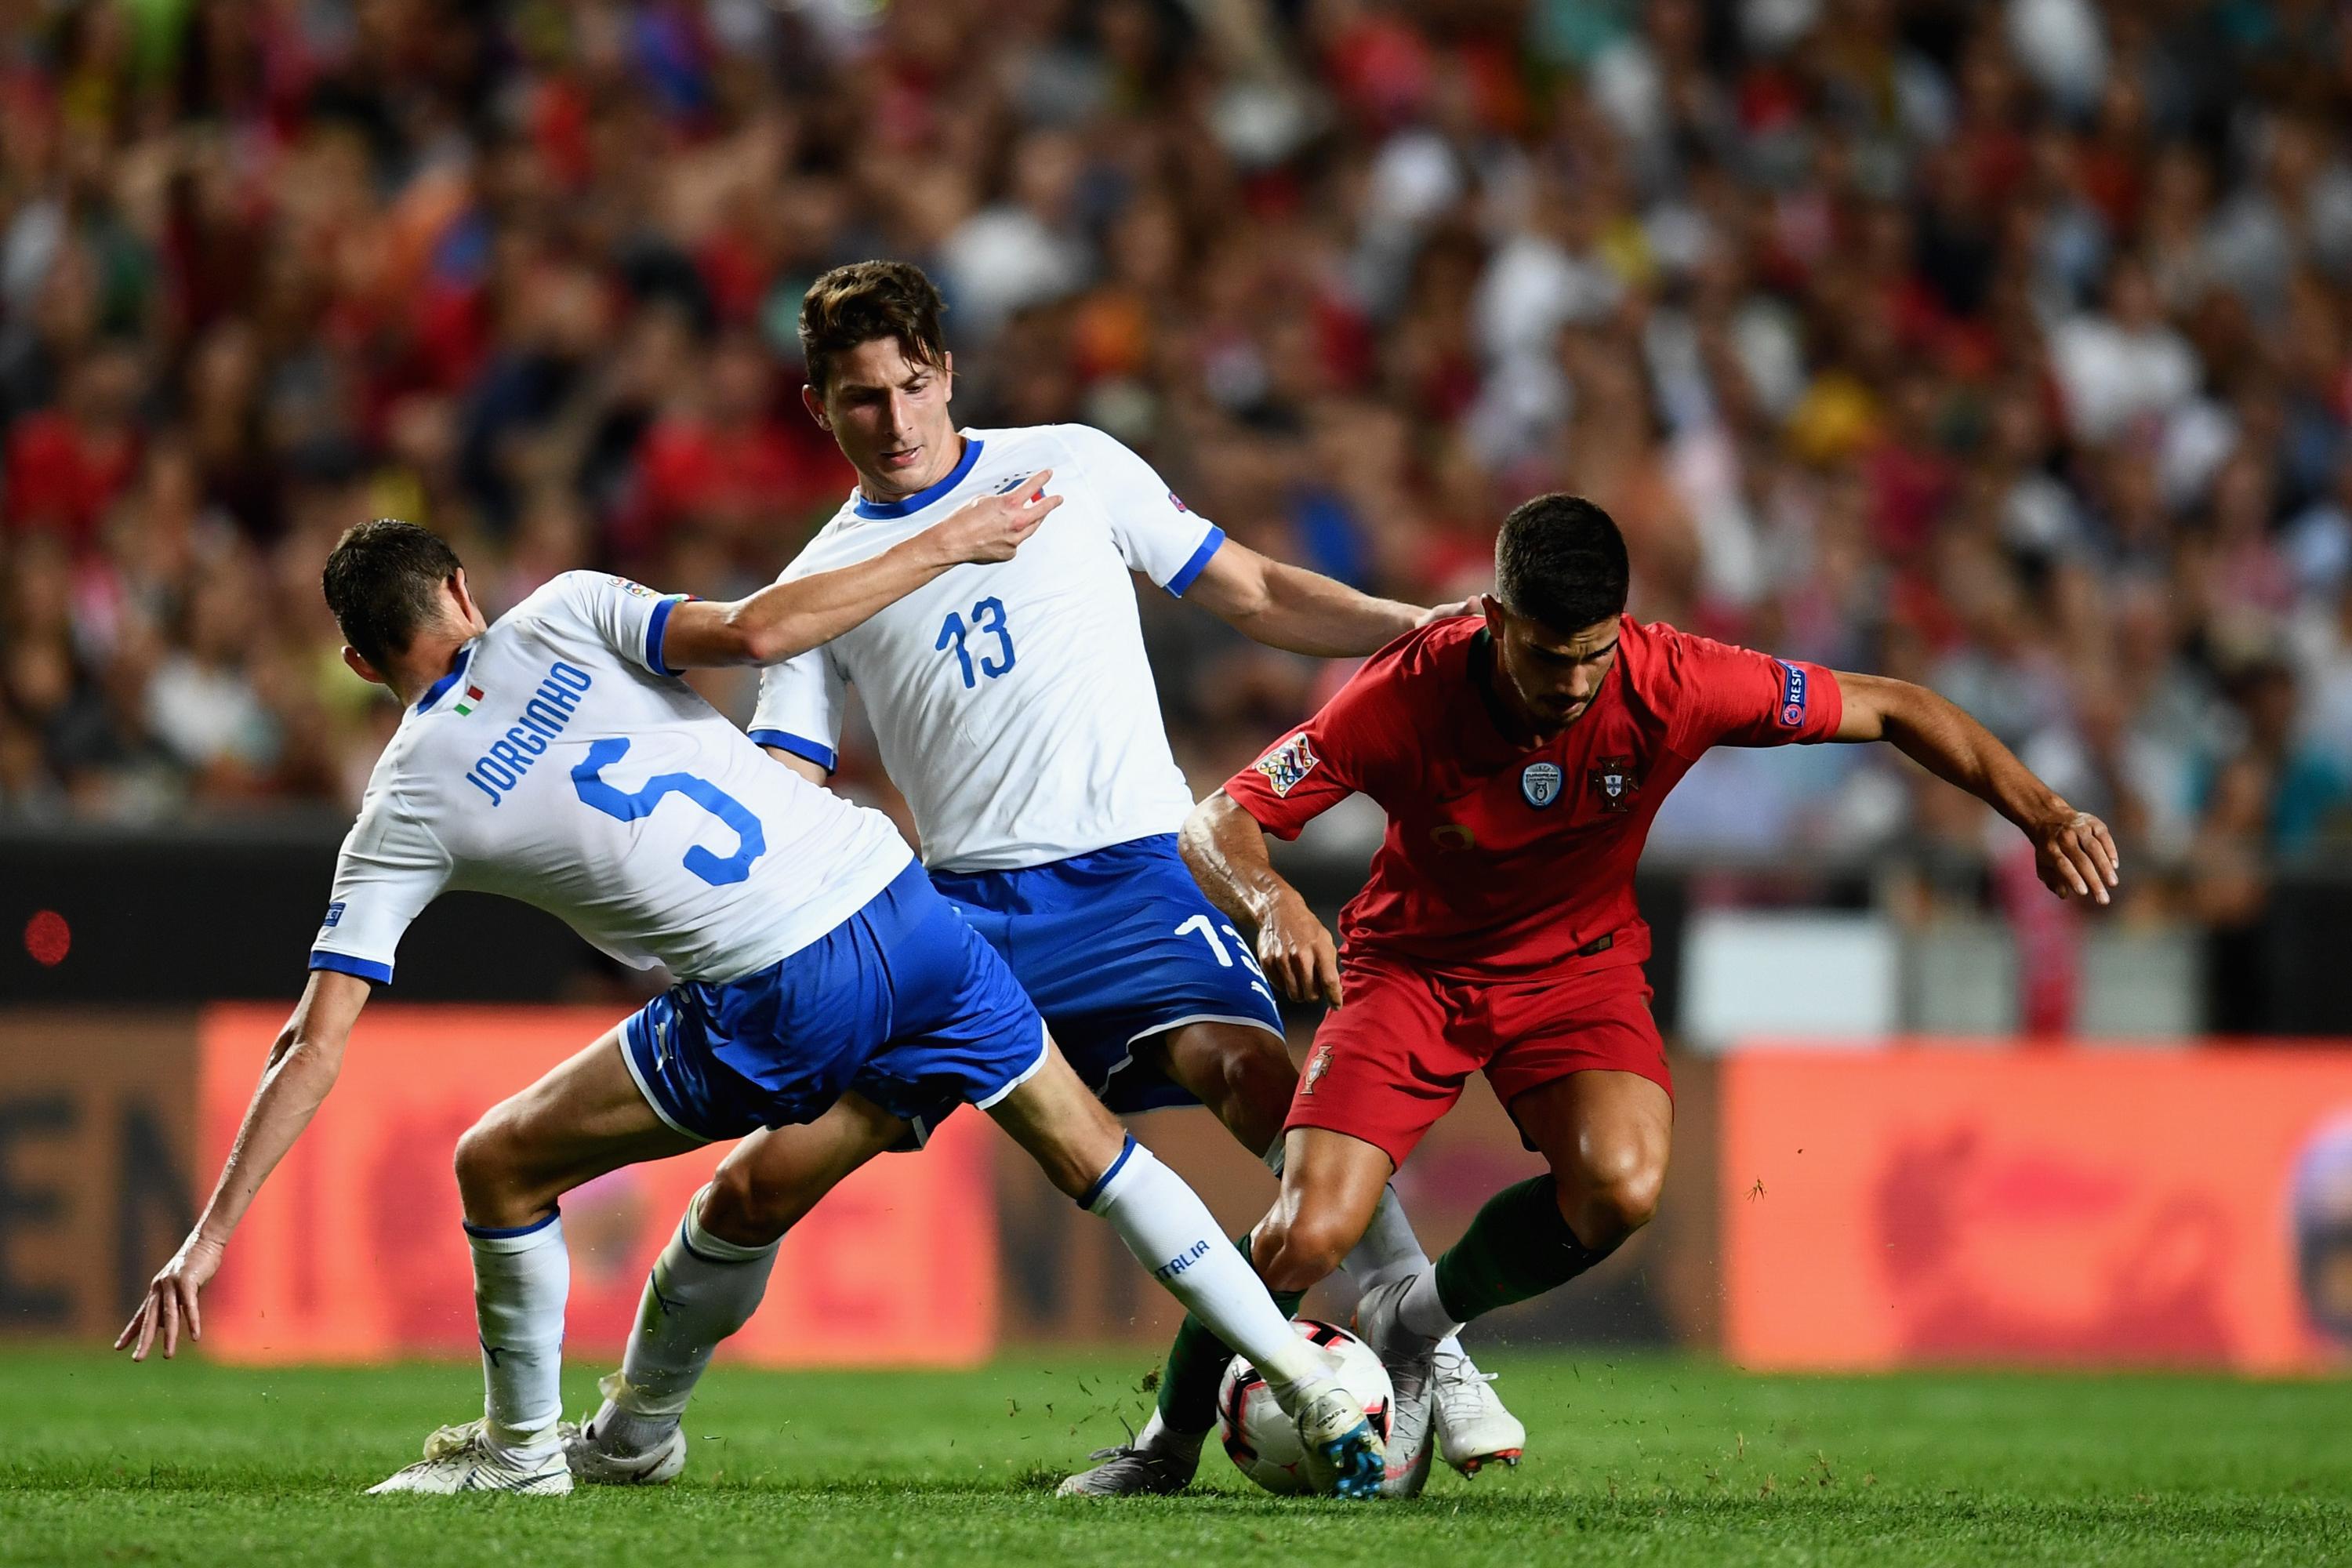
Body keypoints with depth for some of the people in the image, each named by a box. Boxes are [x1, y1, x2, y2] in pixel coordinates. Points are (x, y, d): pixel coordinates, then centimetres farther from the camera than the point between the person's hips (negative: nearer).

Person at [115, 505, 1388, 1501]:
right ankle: (1316, 1395, 12)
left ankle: (520, 1444, 28)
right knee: (1090, 1152, 17)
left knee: (497, 1166, 16)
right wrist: (947, 545, 1)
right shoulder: (561, 619, 9)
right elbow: (753, 632, -7)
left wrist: (212, 1234, 6)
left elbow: (317, 1048, 3)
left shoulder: (404, 811, 6)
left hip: (772, 1009, -3)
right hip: (894, 904, 3)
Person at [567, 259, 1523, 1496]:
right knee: (762, 1182, -4)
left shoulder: (1073, 469, 8)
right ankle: (633, 1429, 20)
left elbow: (1252, 594, 13)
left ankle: (1425, 1354, -24)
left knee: (1246, 1065, -31)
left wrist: (1431, 628, 3)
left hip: (1125, 871, -2)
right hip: (958, 904, 2)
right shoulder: (823, 582, 11)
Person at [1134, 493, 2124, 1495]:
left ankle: (1419, 1321, 0)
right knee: (1308, 1236, -20)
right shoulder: (1408, 697, -27)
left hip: (1575, 961, 1)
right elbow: (1218, 822, -24)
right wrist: (1271, 904, -47)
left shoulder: (1671, 684, -25)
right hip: (1411, 965, -1)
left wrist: (2044, 815, -22)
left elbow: (1890, 709, -13)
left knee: (1622, 1186, -30)